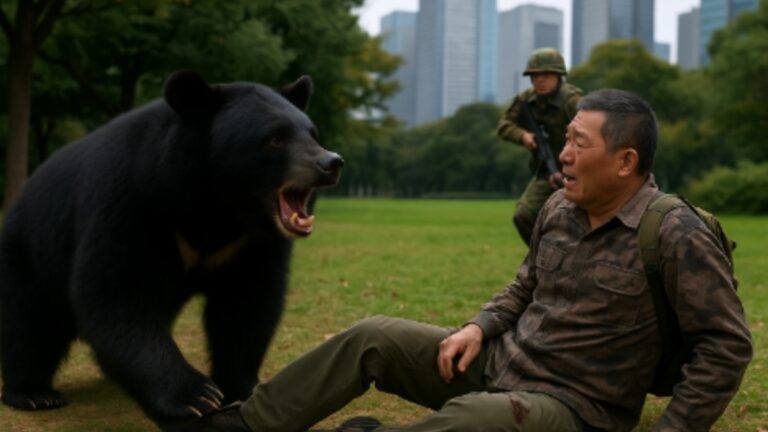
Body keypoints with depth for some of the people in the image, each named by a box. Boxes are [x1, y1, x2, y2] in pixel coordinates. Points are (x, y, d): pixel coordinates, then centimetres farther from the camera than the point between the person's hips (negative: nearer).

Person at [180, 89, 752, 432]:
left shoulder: (678, 237, -19)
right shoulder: (559, 209, 3)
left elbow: (728, 345, -16)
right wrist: (479, 327, -1)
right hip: (501, 361, 8)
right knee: (374, 336, -6)